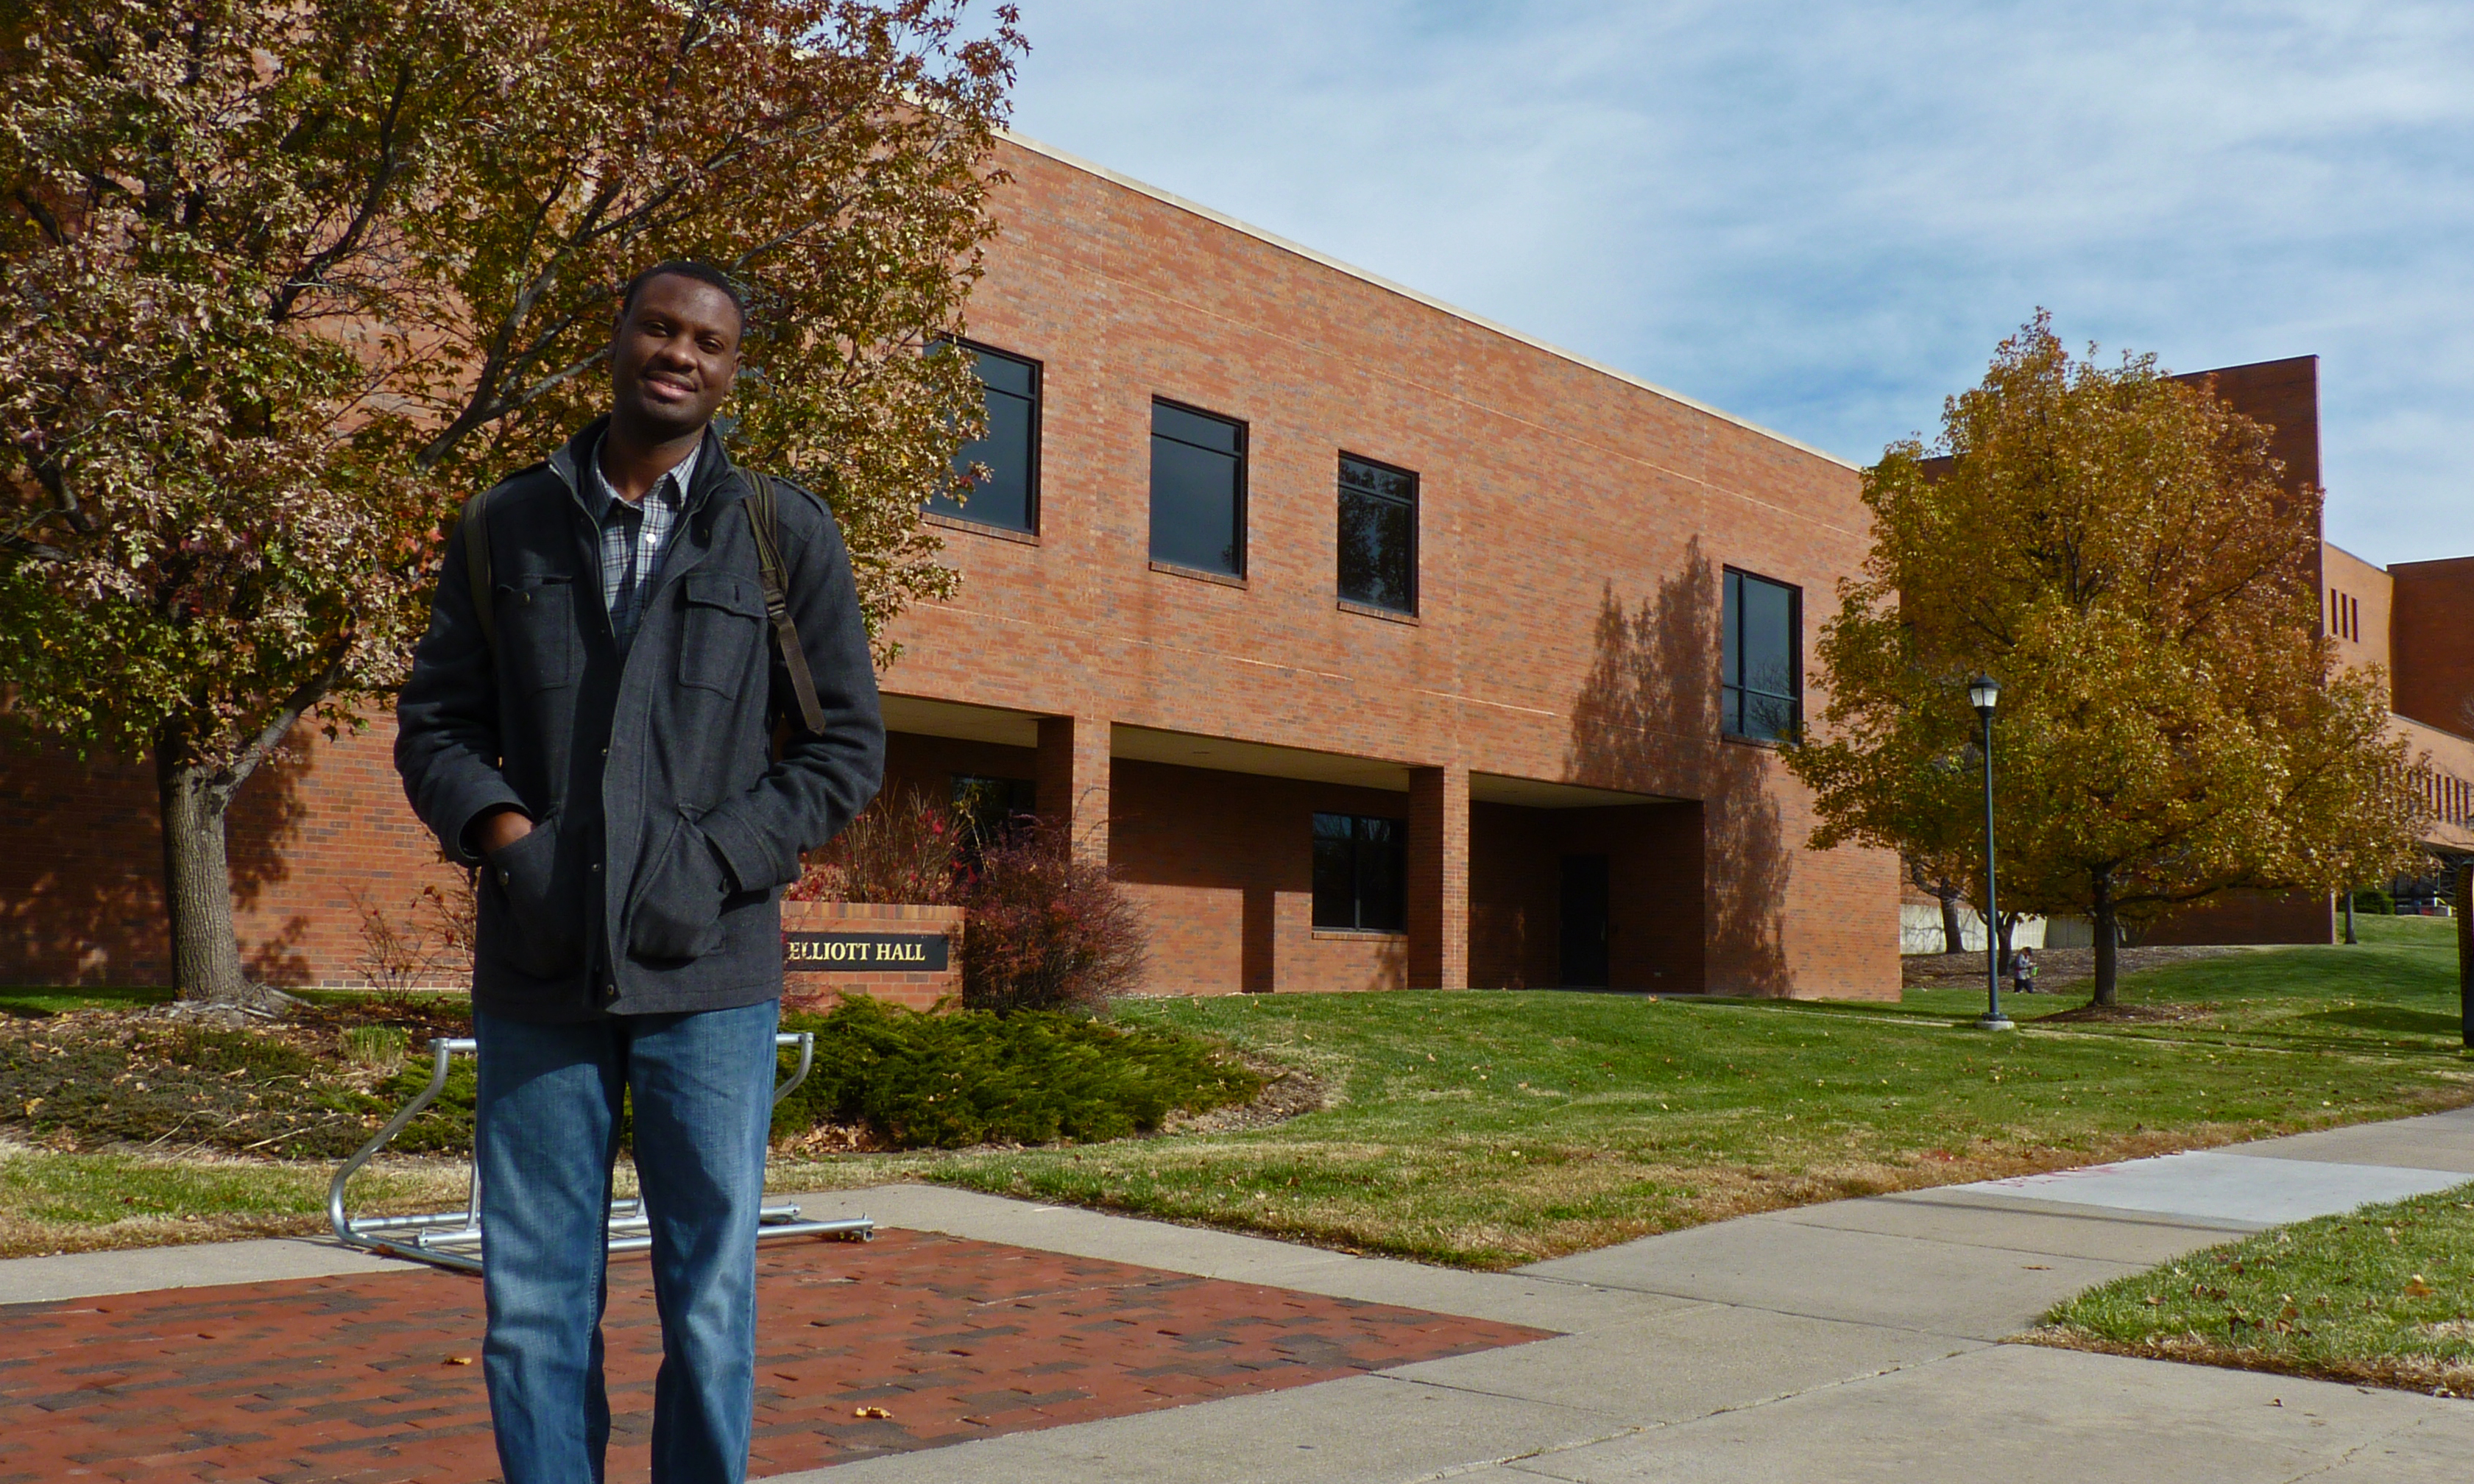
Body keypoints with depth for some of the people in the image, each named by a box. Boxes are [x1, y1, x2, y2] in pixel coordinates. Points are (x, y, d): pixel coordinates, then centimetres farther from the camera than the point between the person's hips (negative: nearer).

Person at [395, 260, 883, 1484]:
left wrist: (714, 861, -9)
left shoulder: (786, 533, 5)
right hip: (536, 972, 2)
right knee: (532, 1300, 7)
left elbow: (846, 746, 4)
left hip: (708, 977, -1)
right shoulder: (504, 528, 10)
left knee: (709, 1298, 4)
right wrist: (502, 831, -8)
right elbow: (433, 723, 12)